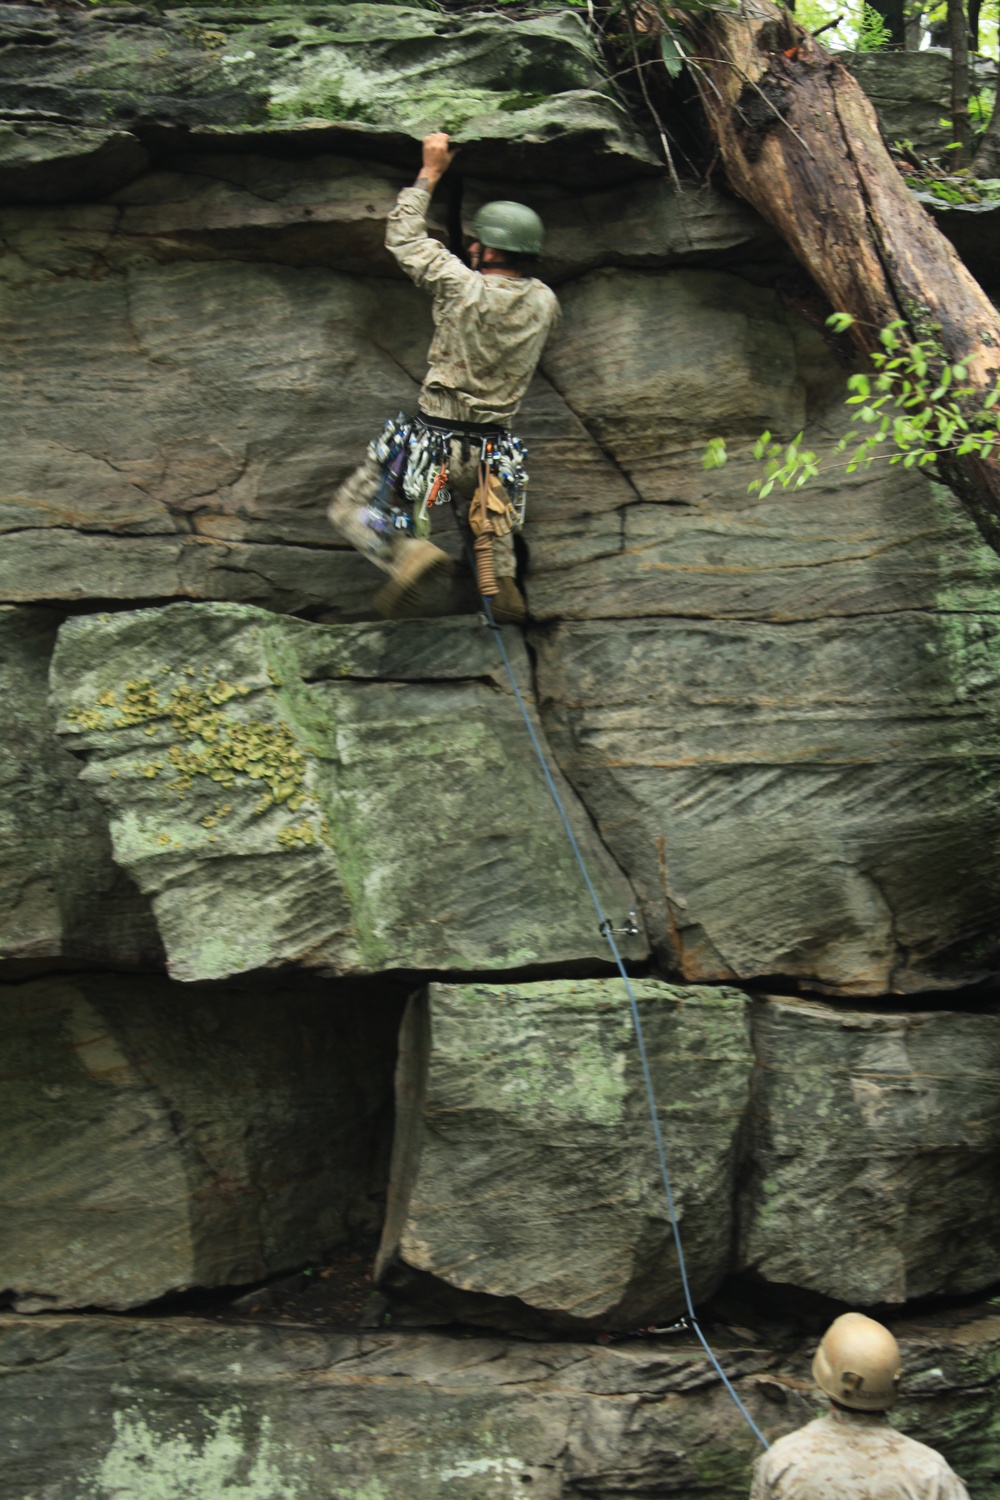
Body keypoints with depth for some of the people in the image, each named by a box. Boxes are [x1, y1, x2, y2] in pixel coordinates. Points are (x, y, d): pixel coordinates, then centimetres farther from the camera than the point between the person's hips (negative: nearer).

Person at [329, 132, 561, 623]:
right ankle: (500, 578, 7)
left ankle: (410, 553, -18)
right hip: (494, 450, 5)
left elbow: (404, 237, 0)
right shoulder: (543, 302, 0)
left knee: (351, 510, 7)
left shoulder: (462, 287, -14)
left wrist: (430, 173, 11)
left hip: (431, 443, -4)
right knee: (491, 513, 33)